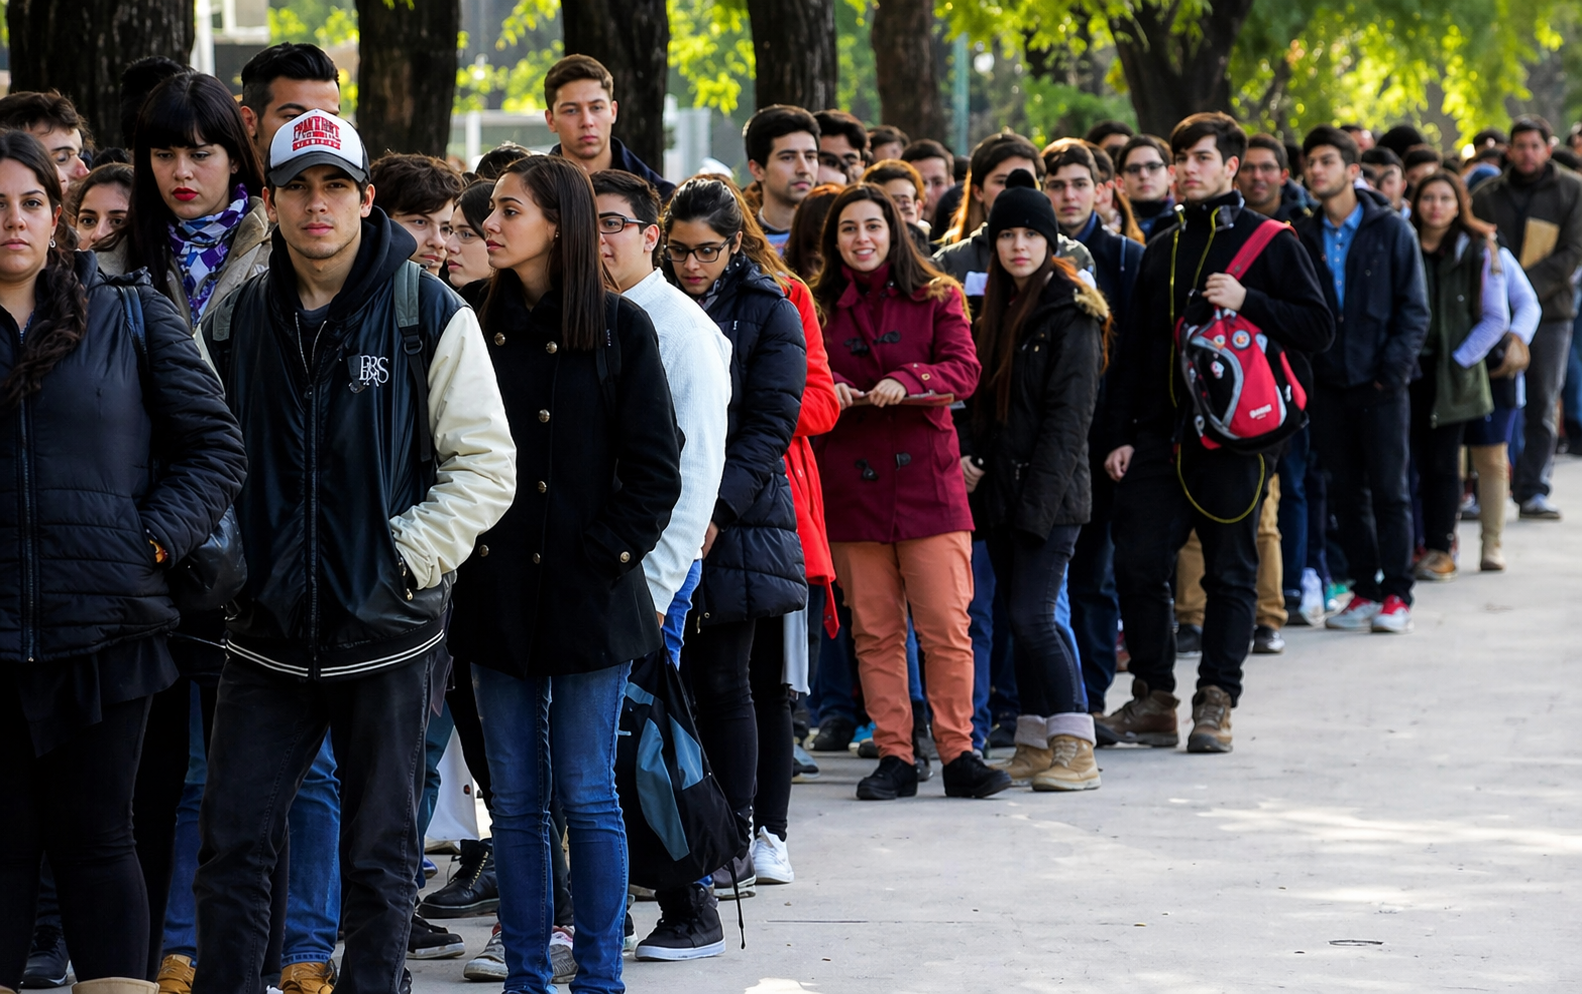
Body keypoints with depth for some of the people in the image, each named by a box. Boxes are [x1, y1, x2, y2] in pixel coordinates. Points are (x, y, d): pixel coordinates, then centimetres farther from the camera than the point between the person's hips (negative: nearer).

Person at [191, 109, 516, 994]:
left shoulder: (431, 315, -4)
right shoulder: (233, 321, 6)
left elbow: (488, 467, -4)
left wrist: (407, 560, -12)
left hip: (387, 631, -3)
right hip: (267, 634, 3)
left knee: (381, 853, 6)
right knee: (233, 841, 1)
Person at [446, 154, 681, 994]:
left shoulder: (620, 328, -3)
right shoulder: (471, 320, 5)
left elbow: (655, 467, -3)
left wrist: (606, 554, -9)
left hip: (587, 591, -3)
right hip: (496, 592, 3)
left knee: (586, 794, 0)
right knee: (515, 797, 7)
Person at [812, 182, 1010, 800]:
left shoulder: (936, 297, 8)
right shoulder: (821, 307, 12)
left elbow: (964, 369, -3)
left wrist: (907, 381, -20)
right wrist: (825, 390, -12)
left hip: (927, 478, -2)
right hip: (851, 486, 2)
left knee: (946, 627, -6)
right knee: (874, 631, 2)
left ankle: (957, 753, 0)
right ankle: (894, 756, 8)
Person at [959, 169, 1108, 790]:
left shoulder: (1070, 315, -9)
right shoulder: (996, 310, 15)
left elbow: (1068, 418, -14)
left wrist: (1038, 500, -19)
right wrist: (966, 454, 3)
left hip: (1049, 494, -8)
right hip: (999, 489, 8)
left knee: (1032, 616, -14)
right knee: (1020, 617, 9)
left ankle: (1076, 751, -12)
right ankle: (1036, 746, 14)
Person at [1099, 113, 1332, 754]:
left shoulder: (1270, 243, 2)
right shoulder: (1162, 251, 17)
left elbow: (1319, 328, -4)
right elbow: (1132, 349, 17)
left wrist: (1247, 301, -16)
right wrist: (1120, 434, 8)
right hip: (1160, 433, 4)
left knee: (1230, 572, 1)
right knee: (1137, 563, -2)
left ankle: (1215, 704, 7)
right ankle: (1154, 702, 8)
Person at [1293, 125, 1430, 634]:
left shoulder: (1391, 231, -1)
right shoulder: (1303, 237, 8)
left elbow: (1414, 310, -2)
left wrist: (1393, 368, -12)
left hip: (1381, 384, -3)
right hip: (1329, 383, 3)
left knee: (1389, 491, -1)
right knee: (1347, 491, 6)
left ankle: (1396, 595, 4)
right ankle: (1364, 591, 14)